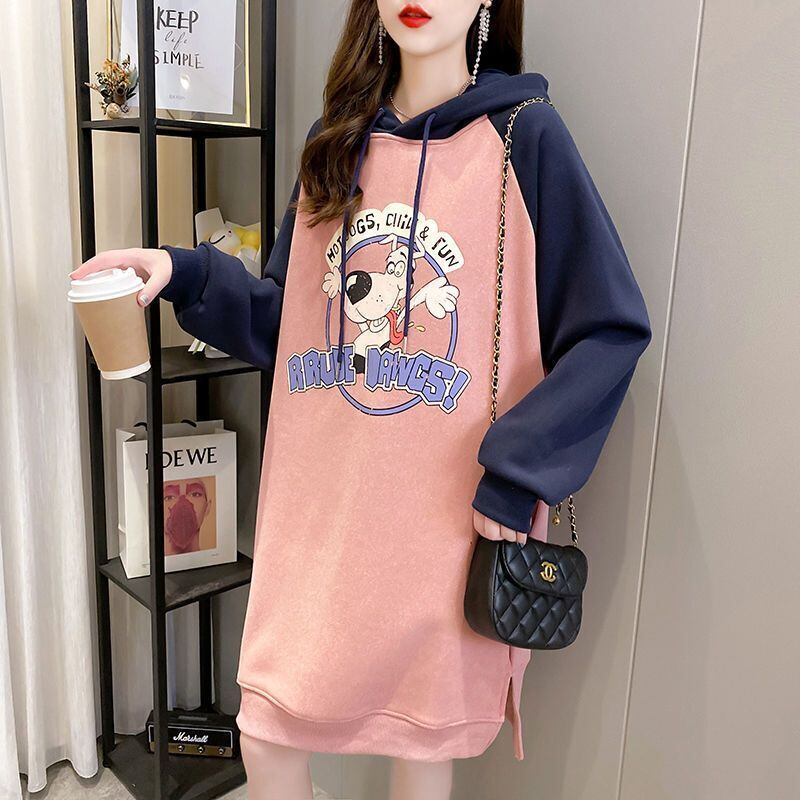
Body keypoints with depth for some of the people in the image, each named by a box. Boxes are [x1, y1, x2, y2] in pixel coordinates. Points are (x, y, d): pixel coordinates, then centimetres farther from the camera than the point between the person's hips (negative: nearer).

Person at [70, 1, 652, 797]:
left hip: (448, 516, -3)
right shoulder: (337, 142, 9)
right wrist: (186, 275, -6)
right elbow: (287, 319, 10)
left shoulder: (524, 134, -6)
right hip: (320, 509, 4)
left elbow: (611, 329, -8)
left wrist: (517, 473, -13)